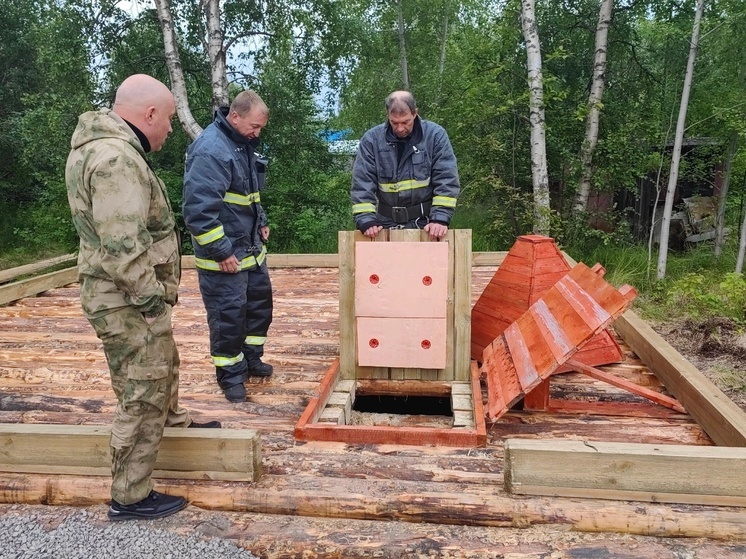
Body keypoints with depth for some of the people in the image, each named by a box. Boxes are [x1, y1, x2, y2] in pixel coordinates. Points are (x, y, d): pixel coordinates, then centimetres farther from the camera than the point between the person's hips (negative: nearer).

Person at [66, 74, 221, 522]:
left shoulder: (105, 145, 11)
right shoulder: (117, 158, -24)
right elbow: (122, 248, -30)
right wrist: (152, 298, -19)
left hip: (130, 295, 11)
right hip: (126, 301, -11)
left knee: (165, 363, 30)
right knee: (142, 398, 1)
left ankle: (173, 419, 54)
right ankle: (130, 498, 16)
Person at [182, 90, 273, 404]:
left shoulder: (243, 144, 9)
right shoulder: (210, 150, -22)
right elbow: (198, 208, -27)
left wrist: (260, 222, 15)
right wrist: (221, 251, -23)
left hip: (251, 248, 10)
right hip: (224, 254, -10)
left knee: (260, 303, 19)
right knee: (229, 314, 0)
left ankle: (250, 359, 35)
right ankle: (231, 374, 17)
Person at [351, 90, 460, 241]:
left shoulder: (436, 135, -3)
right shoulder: (371, 139, -1)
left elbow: (446, 180, -6)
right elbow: (362, 183, -3)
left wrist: (440, 218, -15)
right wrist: (366, 220, -14)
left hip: (425, 222, -1)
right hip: (387, 224, 1)